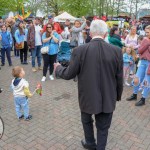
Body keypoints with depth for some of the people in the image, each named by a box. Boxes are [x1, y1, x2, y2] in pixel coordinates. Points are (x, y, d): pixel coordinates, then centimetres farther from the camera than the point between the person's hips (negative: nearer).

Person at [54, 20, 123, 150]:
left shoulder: (80, 51, -17)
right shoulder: (117, 51, -12)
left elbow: (68, 74, -8)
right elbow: (119, 78, -4)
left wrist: (58, 68, 14)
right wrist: (118, 95, 14)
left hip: (88, 97, 0)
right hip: (108, 98, 1)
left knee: (87, 121, 29)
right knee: (103, 128, 20)